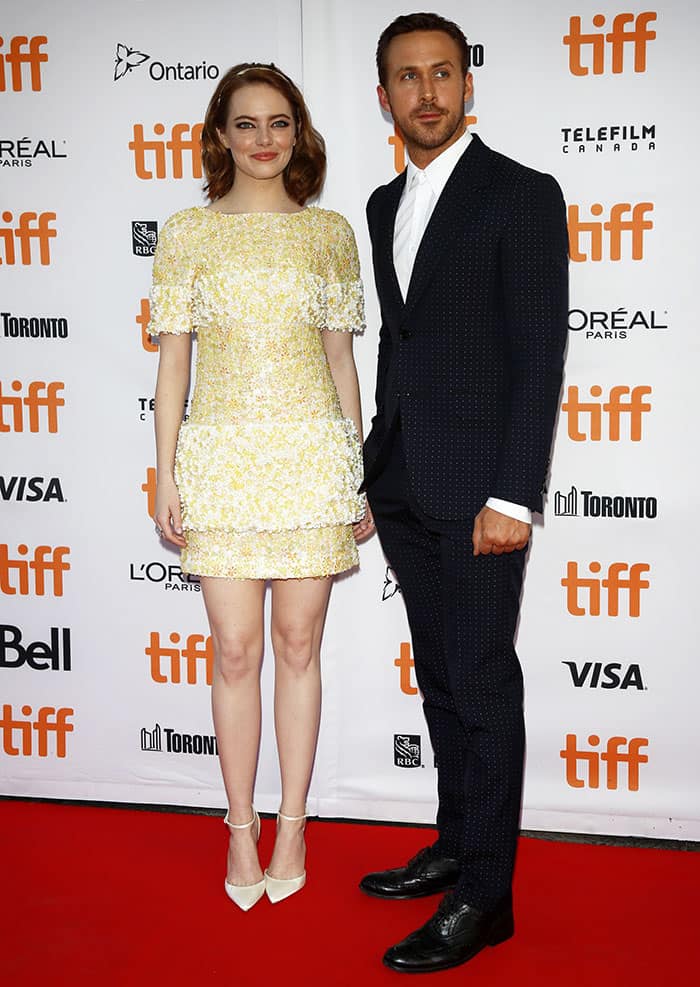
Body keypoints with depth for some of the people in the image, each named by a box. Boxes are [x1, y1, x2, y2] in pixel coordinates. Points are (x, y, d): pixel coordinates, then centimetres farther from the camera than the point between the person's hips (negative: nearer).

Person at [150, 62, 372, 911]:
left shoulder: (330, 233, 7)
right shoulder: (186, 234, 5)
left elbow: (341, 361, 9)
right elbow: (172, 362, 5)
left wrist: (361, 476, 6)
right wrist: (165, 477, -1)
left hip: (313, 455, 1)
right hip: (222, 457, 0)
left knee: (298, 645, 6)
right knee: (235, 650, 3)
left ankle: (291, 826, 19)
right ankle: (241, 830, 18)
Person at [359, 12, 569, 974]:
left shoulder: (523, 196, -7)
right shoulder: (384, 205, 14)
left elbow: (541, 355, -12)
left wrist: (514, 496, -18)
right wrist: (371, 470, 17)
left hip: (477, 487, -7)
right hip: (404, 487, 7)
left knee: (482, 683, -1)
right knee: (440, 675, 14)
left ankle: (484, 895, 8)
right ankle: (457, 843, 28)